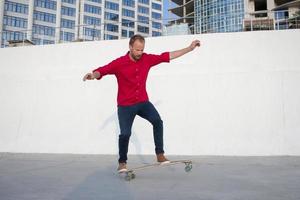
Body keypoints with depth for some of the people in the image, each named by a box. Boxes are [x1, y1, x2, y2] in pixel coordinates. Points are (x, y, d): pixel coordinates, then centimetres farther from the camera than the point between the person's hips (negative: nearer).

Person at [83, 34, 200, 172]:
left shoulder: (147, 59, -2)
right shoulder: (119, 63, -13)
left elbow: (167, 56, 3)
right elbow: (103, 70, -18)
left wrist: (190, 48, 5)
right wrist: (93, 75, -44)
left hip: (143, 102, 3)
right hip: (125, 105, -3)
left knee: (157, 121, -19)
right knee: (125, 133, -7)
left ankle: (160, 154, -7)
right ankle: (122, 162, 17)